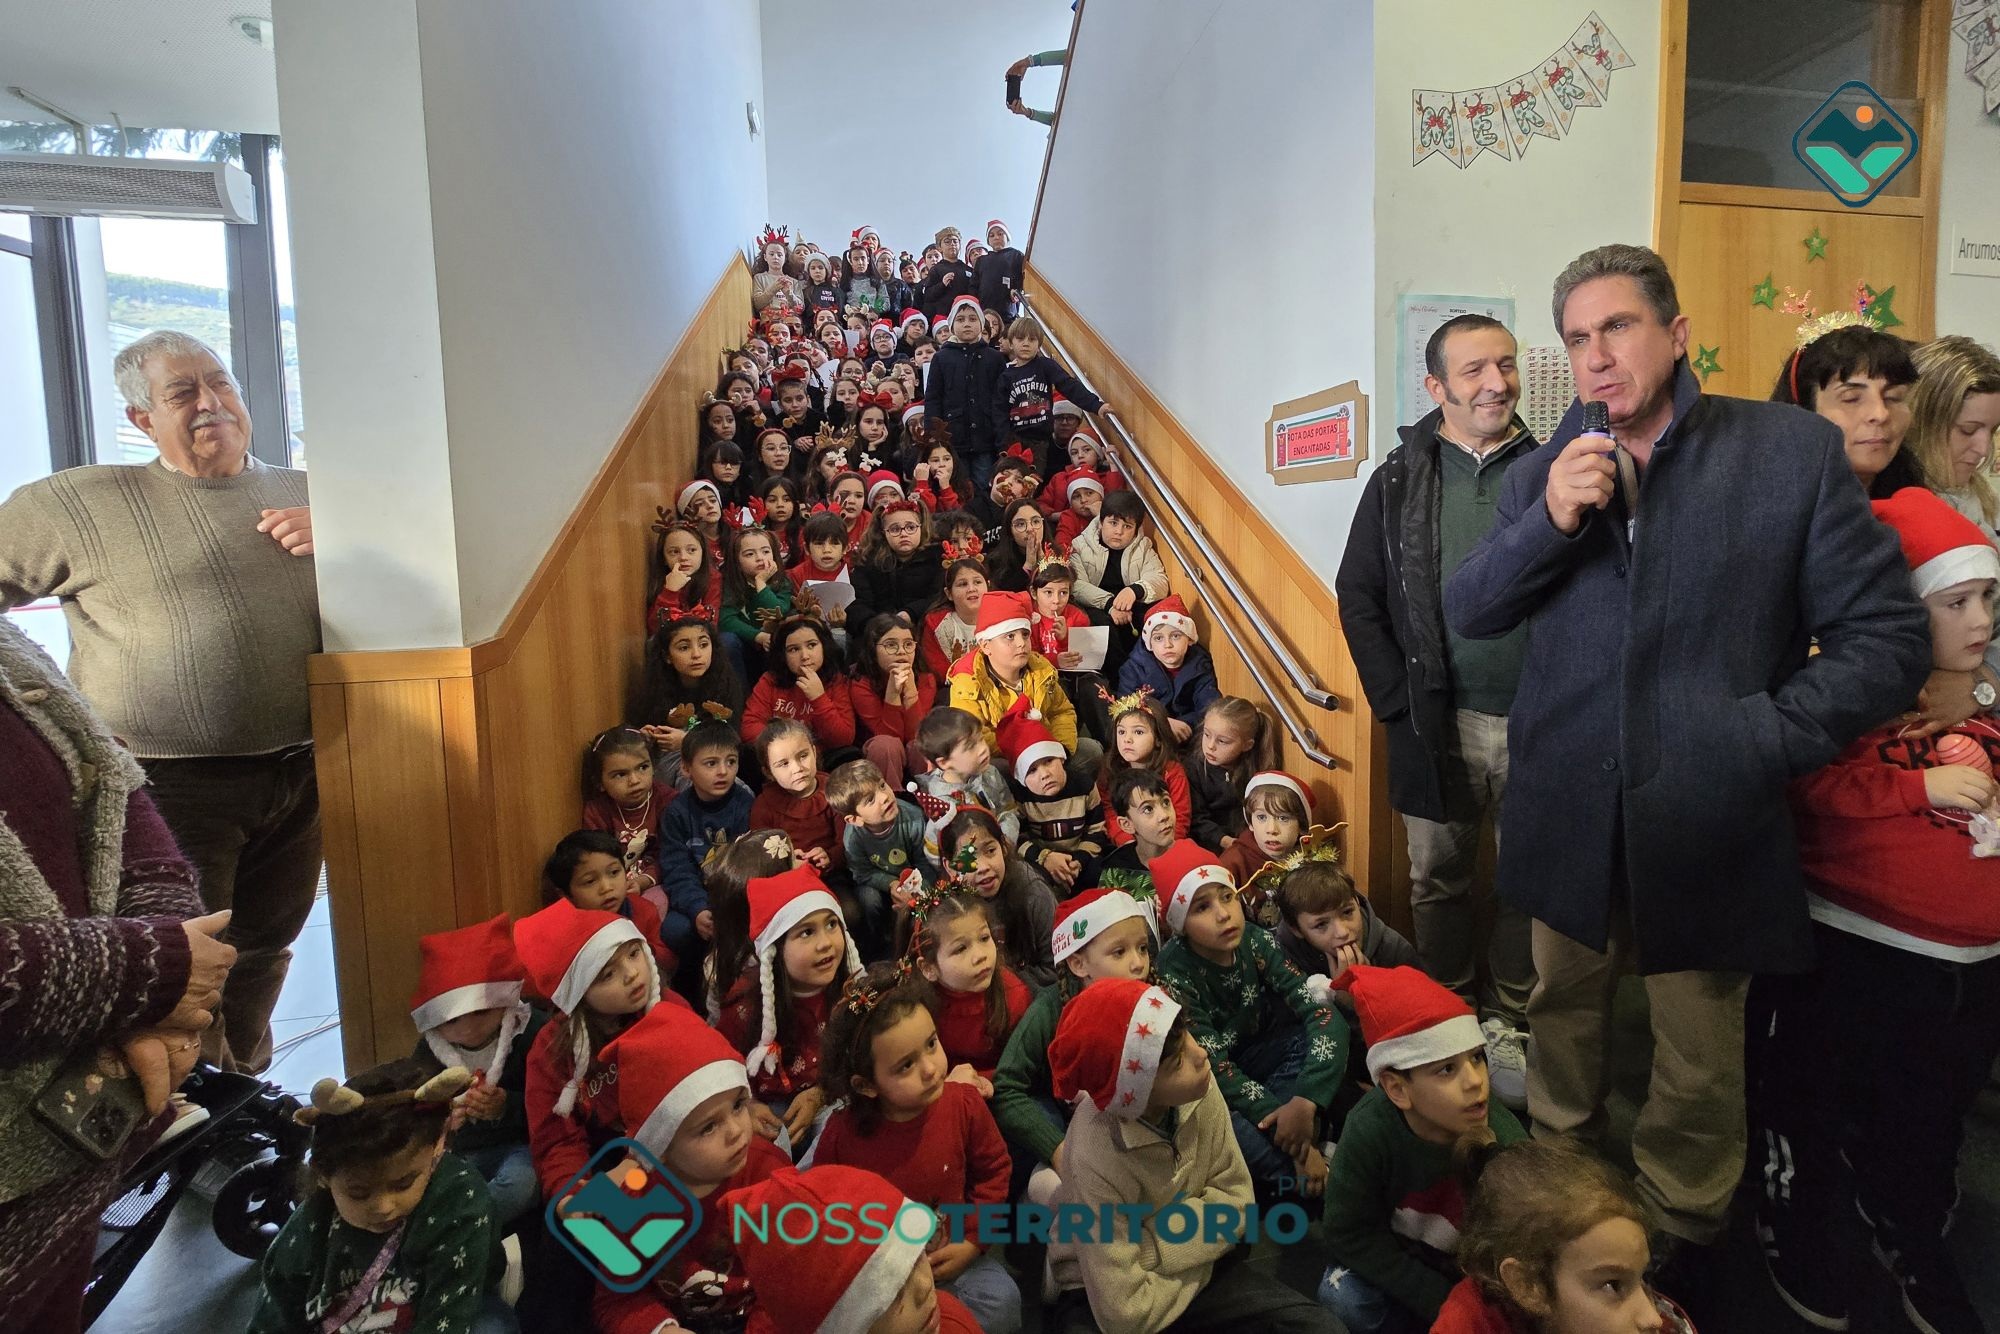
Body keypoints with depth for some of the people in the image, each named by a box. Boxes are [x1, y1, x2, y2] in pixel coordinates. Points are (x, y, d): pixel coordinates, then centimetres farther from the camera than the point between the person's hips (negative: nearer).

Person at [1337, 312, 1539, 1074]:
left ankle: (1513, 1019, 31)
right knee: (1438, 878, 13)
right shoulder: (1401, 479, 3)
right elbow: (1358, 596, 3)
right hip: (1436, 721, 0)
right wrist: (1397, 699, -3)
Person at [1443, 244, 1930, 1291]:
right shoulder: (1545, 471, 3)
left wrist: (1763, 742, -16)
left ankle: (1680, 1246, 37)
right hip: (1569, 820, 3)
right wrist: (1549, 521, -16)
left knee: (1700, 1068, 12)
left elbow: (1888, 637, -5)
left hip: (1709, 824, -2)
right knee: (1562, 1018, 20)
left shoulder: (1794, 450, -5)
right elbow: (1465, 615, -1)